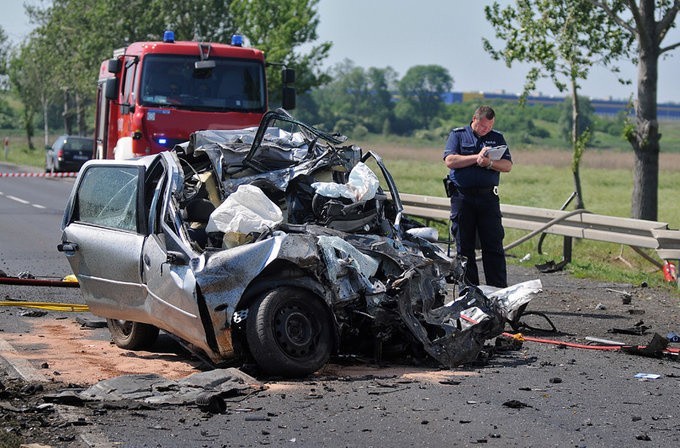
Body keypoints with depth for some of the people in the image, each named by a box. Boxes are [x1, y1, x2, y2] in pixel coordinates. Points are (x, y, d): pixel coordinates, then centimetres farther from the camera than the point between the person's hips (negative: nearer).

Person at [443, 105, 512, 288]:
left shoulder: (497, 138, 14)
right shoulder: (458, 135, 8)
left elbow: (508, 165, 4)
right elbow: (450, 161, -7)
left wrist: (489, 163, -14)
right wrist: (477, 157, -11)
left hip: (488, 197, 1)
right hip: (462, 196, -1)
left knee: (494, 246, -2)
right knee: (464, 247, 3)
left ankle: (499, 291, -1)